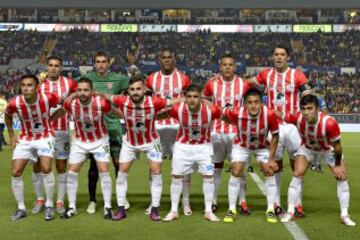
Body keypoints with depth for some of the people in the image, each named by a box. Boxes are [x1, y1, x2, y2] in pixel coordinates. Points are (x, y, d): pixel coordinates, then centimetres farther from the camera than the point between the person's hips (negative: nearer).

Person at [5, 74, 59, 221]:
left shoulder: (48, 98, -23)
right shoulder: (15, 103, -18)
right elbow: (7, 116, 7)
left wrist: (50, 119, -6)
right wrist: (11, 136, 5)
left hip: (45, 138, -2)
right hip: (25, 140, 3)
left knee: (46, 169, -20)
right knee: (16, 173, -4)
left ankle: (49, 206, -1)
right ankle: (21, 208, 13)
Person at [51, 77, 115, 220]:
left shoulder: (102, 103, -28)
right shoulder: (70, 103, -22)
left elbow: (116, 113, -10)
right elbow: (59, 113, -2)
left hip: (100, 141, -2)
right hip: (79, 141, 2)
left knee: (104, 172, -6)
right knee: (72, 172, 0)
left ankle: (107, 207, 8)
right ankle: (71, 207, 14)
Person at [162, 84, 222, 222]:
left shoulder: (211, 110, -26)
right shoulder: (177, 109, -25)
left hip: (204, 146, 0)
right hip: (183, 146, 0)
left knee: (208, 176, -1)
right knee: (177, 177, 3)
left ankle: (208, 211, 12)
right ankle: (173, 211, 16)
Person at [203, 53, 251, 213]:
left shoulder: (243, 85, 0)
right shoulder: (211, 84, 2)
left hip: (236, 131, -1)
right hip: (216, 131, 1)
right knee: (216, 167, 9)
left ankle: (242, 202, 7)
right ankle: (213, 201, 18)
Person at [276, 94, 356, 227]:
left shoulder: (330, 123, -43)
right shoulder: (297, 118, -38)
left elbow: (336, 145, -27)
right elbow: (278, 114, -17)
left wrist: (337, 165, -16)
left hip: (328, 149, -1)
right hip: (307, 148, 1)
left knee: (342, 177, -3)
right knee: (297, 175, -10)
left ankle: (345, 215, 11)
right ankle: (290, 212, 1)